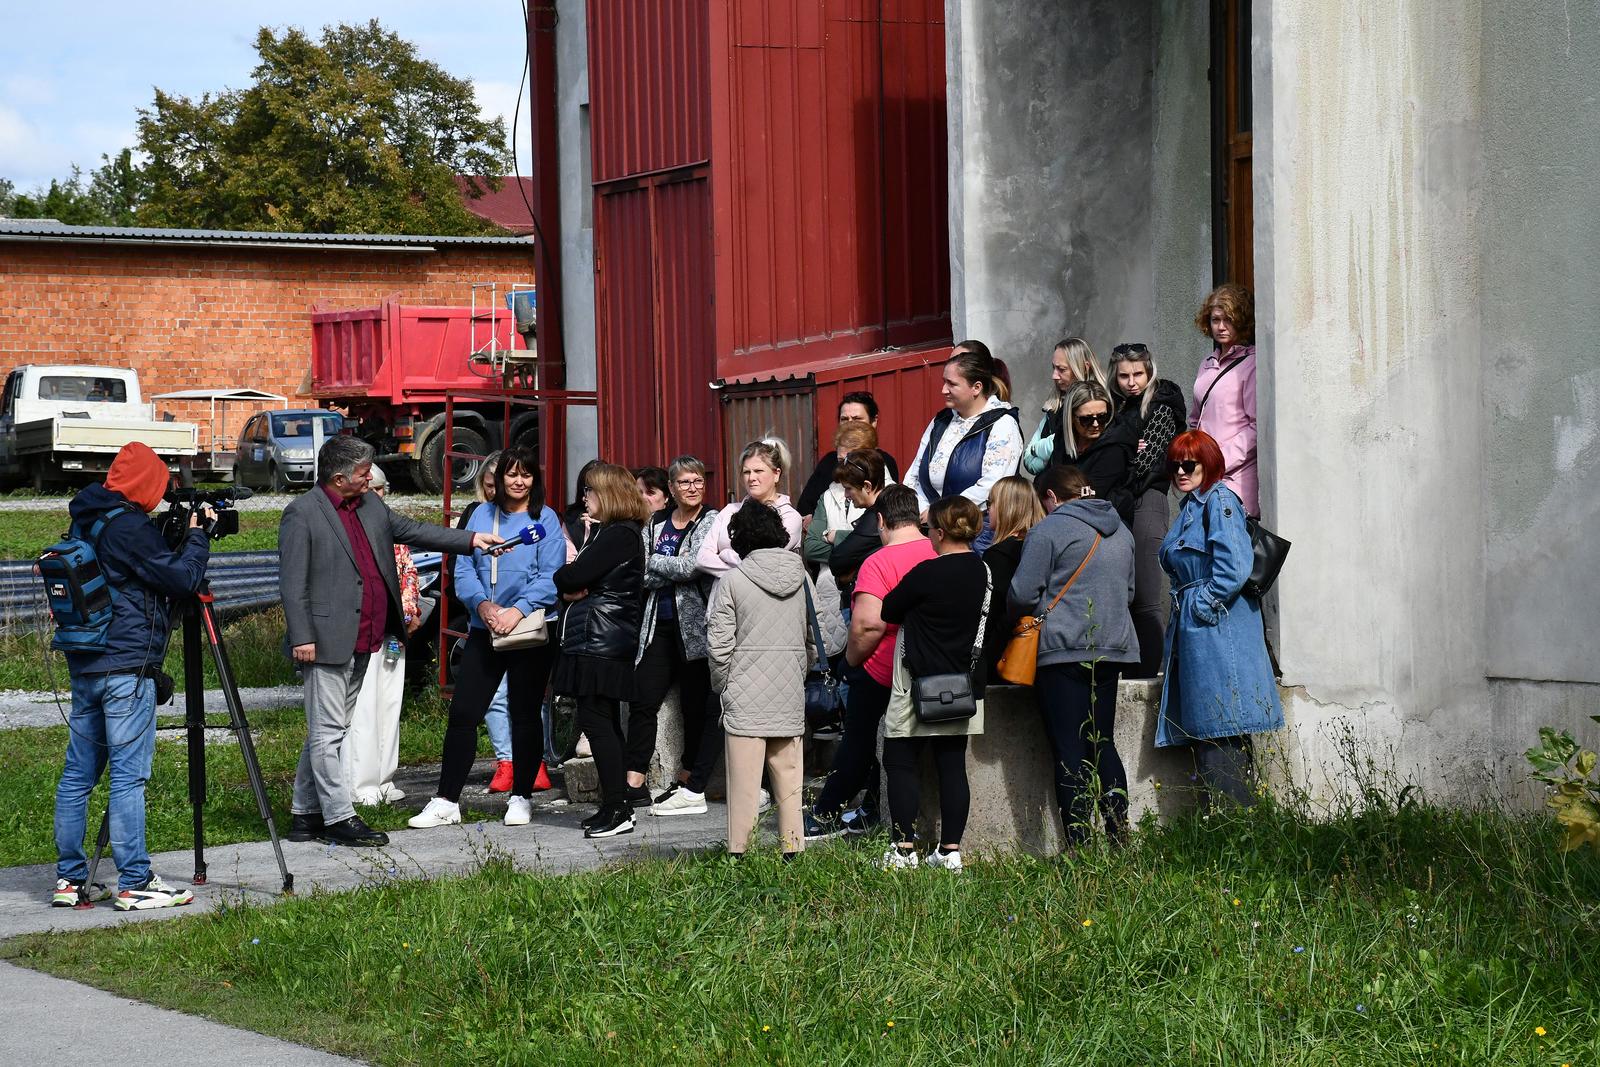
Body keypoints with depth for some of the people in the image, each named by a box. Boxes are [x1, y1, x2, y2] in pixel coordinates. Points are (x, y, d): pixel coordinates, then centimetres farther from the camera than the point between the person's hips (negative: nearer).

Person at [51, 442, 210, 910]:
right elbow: (183, 578, -10)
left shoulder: (85, 521, 14)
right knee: (129, 775, -7)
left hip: (84, 664, 9)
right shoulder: (130, 527, -14)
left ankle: (70, 879, 13)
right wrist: (197, 534, 3)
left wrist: (177, 536, 14)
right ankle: (134, 883, -6)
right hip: (127, 665, -9)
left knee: (78, 773, 10)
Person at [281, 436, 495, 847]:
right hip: (328, 639, -8)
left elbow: (412, 531, 21)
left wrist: (470, 540, 14)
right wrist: (302, 638, -17)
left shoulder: (370, 506, 13)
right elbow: (293, 582, -12)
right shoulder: (302, 513, -10)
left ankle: (305, 814, 20)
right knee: (328, 732, -4)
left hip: (362, 641, 8)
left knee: (326, 732, 13)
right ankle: (339, 817, -2)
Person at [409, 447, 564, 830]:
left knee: (524, 714, 5)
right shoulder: (482, 516, 9)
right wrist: (482, 603, -13)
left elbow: (550, 576, -9)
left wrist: (518, 609, -21)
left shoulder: (545, 519, -1)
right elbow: (463, 568, 4)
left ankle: (521, 798, 16)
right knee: (463, 712, -1)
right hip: (484, 629, 3)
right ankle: (446, 801, 3)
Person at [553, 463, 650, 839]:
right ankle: (617, 806, 16)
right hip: (596, 641, 11)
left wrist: (559, 578, 2)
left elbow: (575, 577, -19)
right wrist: (570, 588, -3)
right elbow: (579, 583, 18)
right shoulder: (607, 532, 20)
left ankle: (617, 810, -10)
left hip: (601, 644, -11)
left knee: (596, 720, -11)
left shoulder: (620, 535, -13)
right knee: (605, 723, 12)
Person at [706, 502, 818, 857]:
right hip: (791, 696, 4)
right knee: (788, 777, 10)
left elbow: (719, 642, -7)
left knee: (744, 782, -2)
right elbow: (816, 639, 10)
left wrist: (723, 685, 7)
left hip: (746, 698, -4)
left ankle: (738, 853, -1)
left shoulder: (732, 580, -7)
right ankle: (792, 849, 12)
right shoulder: (802, 578, 5)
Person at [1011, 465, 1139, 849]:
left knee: (1069, 749, -5)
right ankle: (1120, 836, 8)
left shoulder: (1049, 529, -7)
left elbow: (1022, 592, -9)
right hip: (1112, 648, 7)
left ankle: (1077, 845, -7)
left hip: (1063, 648, -7)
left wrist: (1021, 617, 12)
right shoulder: (1120, 531, 16)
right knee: (1102, 743, 13)